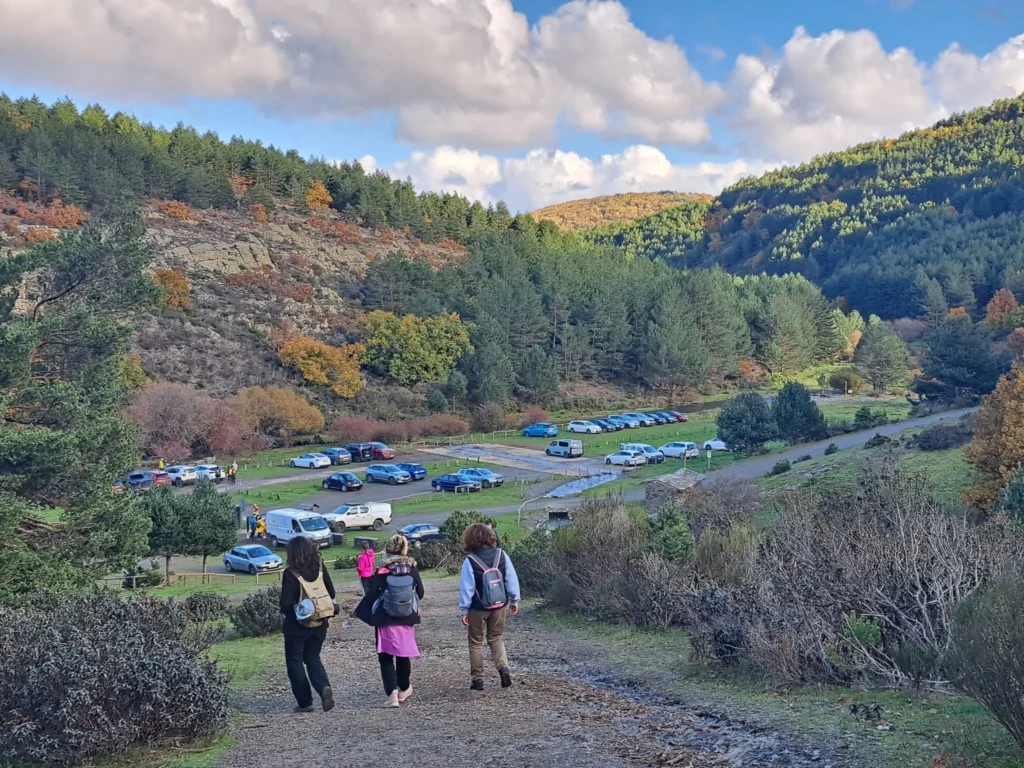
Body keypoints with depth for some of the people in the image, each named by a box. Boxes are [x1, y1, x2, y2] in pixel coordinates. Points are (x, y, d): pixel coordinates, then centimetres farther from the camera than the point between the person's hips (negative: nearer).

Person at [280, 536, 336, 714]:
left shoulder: (290, 574, -19)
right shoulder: (320, 568, -4)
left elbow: (286, 603, -20)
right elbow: (331, 593, 2)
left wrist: (285, 614, 1)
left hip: (297, 625, -5)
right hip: (320, 623, 5)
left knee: (294, 662, 13)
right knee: (313, 658, 20)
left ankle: (305, 702, 14)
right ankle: (324, 687, -5)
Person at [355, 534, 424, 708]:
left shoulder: (382, 571, -12)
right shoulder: (412, 569, -3)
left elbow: (371, 595, -11)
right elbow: (420, 593, 4)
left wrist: (362, 613, 5)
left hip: (386, 621, -3)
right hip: (407, 620, 3)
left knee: (386, 658, 5)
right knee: (403, 655, 20)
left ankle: (392, 693, -9)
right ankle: (404, 690, 34)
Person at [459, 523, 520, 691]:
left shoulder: (470, 561, -16)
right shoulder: (501, 555, -6)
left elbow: (466, 587, -12)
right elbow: (512, 579, -1)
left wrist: (464, 610, -3)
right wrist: (514, 600, 10)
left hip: (478, 608, -3)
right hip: (499, 606, 3)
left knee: (476, 642, 12)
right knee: (496, 638, 18)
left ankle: (477, 679, 14)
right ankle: (503, 667, -4)